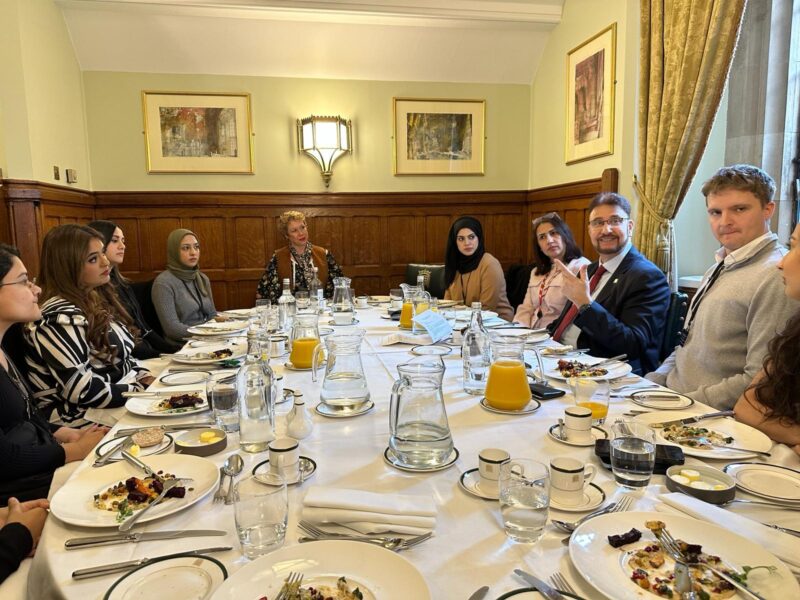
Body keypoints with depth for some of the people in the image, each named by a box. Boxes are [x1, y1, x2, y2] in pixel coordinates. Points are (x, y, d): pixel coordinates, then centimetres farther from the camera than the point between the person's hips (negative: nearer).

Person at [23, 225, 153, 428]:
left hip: (123, 399, 8)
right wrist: (144, 390, -17)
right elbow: (82, 392, -23)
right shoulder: (60, 318, -20)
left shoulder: (96, 299, 7)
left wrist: (146, 378, -1)